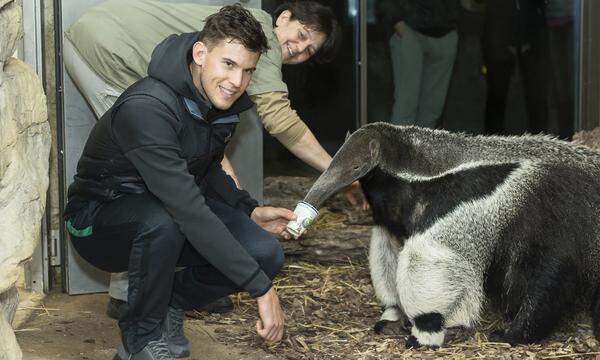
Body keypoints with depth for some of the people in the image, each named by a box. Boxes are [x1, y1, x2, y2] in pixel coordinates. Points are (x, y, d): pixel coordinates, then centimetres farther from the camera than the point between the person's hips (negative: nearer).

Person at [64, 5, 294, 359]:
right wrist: (261, 288, -40)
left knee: (266, 253, -15)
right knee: (162, 222, -40)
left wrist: (251, 211, -4)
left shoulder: (222, 102, -5)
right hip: (102, 219, -7)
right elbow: (188, 210, -39)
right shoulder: (147, 107, -32)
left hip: (175, 210, 7)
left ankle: (169, 305, 9)